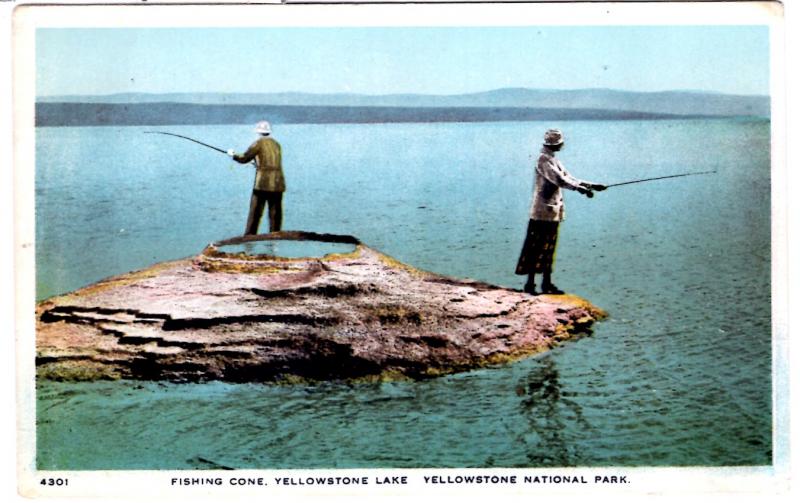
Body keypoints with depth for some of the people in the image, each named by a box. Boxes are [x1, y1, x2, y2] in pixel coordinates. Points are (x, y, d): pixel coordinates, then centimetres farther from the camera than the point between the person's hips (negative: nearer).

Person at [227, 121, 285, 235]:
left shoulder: (259, 143, -3)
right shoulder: (276, 144, 15)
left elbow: (244, 159, -1)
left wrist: (233, 155, 17)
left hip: (262, 183, -5)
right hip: (277, 183, 5)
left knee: (255, 212, 0)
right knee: (275, 212, 6)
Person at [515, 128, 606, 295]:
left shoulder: (554, 161, 17)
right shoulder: (544, 160, -12)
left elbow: (568, 178, 18)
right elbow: (559, 180, -23)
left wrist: (592, 186, 11)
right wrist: (581, 188, -26)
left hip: (553, 212, 9)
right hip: (542, 211, -9)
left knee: (548, 249, 11)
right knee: (536, 249, -6)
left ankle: (547, 283, 15)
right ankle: (530, 283, -3)